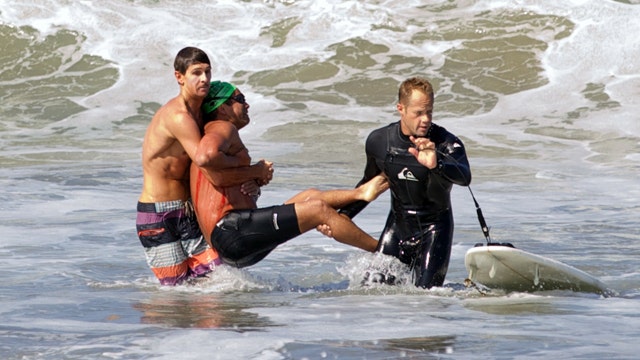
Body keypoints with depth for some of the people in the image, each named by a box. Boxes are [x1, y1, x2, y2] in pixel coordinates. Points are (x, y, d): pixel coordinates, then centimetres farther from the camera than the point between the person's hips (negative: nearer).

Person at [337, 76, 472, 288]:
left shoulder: (445, 143, -19)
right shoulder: (378, 141, -5)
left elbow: (464, 178, -40)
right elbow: (370, 184, 14)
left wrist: (436, 165, -60)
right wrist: (344, 214, 3)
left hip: (434, 229, -4)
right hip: (397, 225, 4)